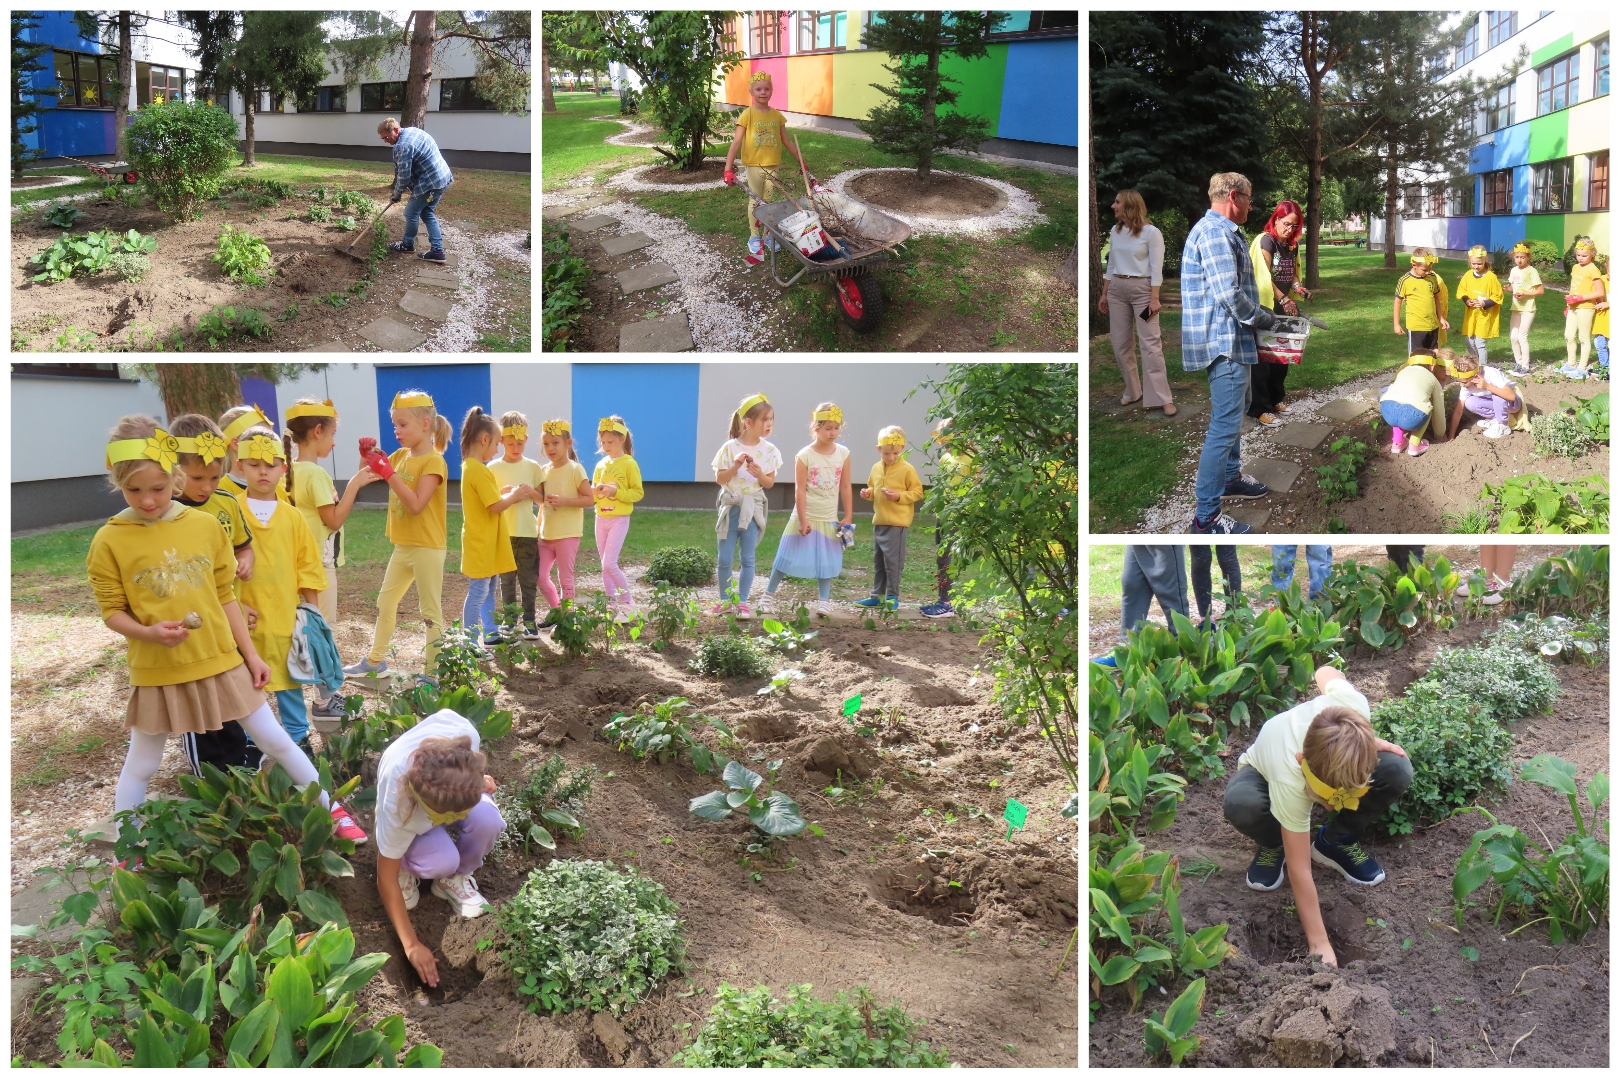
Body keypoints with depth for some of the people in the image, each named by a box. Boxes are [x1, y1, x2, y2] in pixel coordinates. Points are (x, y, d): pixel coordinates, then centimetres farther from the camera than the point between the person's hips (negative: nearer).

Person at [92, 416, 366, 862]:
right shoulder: (109, 541, -10)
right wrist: (149, 633, -24)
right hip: (157, 671, -1)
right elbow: (112, 611, -4)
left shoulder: (205, 525, -3)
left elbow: (226, 596, 4)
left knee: (276, 741, 9)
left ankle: (332, 810, 23)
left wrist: (251, 654, 5)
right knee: (140, 765, 13)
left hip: (222, 662, 2)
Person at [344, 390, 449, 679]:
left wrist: (389, 473, -26)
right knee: (384, 602, 19)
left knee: (431, 612, -1)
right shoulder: (401, 455, 8)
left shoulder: (434, 461, -16)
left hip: (427, 548, -9)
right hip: (402, 547, 9)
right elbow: (368, 475, 11)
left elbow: (416, 505, -25)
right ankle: (375, 660, 33)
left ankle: (433, 673, 6)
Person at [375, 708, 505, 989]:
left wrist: (480, 782, -19)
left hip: (457, 791, 3)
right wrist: (411, 945, -26)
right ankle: (406, 865, 2)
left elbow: (447, 714, -11)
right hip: (412, 818, -3)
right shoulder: (397, 804, -43)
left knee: (487, 818, -34)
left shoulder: (463, 735, -40)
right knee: (442, 861, -35)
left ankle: (454, 878, -3)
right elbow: (385, 878, -28)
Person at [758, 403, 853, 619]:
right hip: (805, 518, -3)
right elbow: (800, 490, -12)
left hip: (829, 519, 3)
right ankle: (768, 596, 15)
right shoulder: (804, 456, -12)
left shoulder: (843, 453, -2)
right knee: (787, 558, 4)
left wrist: (848, 517, 1)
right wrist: (803, 520, -15)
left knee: (827, 562, 7)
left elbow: (846, 487, 3)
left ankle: (824, 601, 18)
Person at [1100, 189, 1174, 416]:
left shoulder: (1151, 232, -8)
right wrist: (1104, 294, 13)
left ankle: (1162, 398, -7)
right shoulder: (1115, 232, 9)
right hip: (1117, 290, 6)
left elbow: (1156, 269, -11)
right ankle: (1133, 391, 22)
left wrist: (1154, 298, -17)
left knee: (1150, 343, -8)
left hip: (1142, 289, -6)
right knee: (1121, 343, 8)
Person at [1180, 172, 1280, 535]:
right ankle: (1206, 516, -8)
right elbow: (1230, 295, -25)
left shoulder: (1220, 231, 17)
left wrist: (1261, 313, 11)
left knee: (1237, 409, 27)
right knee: (1225, 426, -11)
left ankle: (1230, 476, 45)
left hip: (1231, 341, 12)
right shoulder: (1215, 233, -18)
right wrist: (1263, 319, -11)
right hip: (1225, 343, -12)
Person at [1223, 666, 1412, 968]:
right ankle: (1273, 845, -2)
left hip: (1340, 761, 4)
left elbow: (1326, 672, -12)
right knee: (1240, 805, -40)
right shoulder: (1290, 784, -45)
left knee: (1397, 771, -28)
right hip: (1265, 770, -4)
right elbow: (1300, 871, -35)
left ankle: (1337, 841, -1)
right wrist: (1319, 944, -33)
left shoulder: (1353, 706, -40)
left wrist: (1369, 742, -14)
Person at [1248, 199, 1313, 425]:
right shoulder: (1265, 241, -13)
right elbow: (1264, 277, -19)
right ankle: (1260, 408, 1)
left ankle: (1274, 398, 26)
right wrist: (1284, 299, -24)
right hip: (1263, 306, -8)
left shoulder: (1292, 245, 9)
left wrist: (1297, 287, -3)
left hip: (1282, 307, 8)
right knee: (1261, 357, -3)